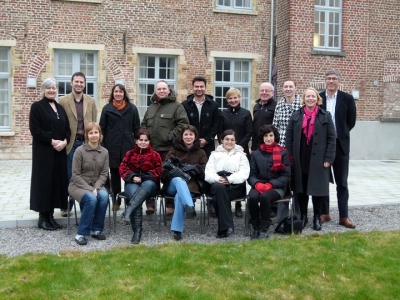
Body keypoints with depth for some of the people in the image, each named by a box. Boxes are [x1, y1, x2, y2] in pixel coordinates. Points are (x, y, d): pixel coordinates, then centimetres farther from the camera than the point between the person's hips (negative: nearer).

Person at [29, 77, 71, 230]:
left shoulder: (60, 108, 15)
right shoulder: (37, 106, -3)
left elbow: (67, 128, 11)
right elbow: (35, 130, -11)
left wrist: (64, 141, -8)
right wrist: (52, 141, -18)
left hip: (60, 150, 6)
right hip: (43, 151, -6)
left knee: (57, 180, 5)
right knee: (44, 181, -2)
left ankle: (50, 215, 14)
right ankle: (43, 217, 6)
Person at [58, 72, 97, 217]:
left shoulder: (91, 101, 8)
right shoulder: (63, 101, 0)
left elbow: (94, 123, 8)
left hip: (86, 142, 2)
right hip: (70, 143, -2)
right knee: (69, 175, 4)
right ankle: (66, 205, 15)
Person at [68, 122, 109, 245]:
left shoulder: (104, 152, 0)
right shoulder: (80, 150, -11)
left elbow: (104, 174, 1)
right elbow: (76, 175, -11)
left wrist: (96, 187, -16)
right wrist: (89, 189, -19)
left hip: (96, 185, 3)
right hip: (78, 185, -3)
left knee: (104, 196, -29)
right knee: (91, 198, -32)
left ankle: (96, 229, -11)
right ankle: (81, 233, -19)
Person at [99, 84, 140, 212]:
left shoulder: (132, 108, 7)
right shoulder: (107, 108, 6)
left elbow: (136, 128, 6)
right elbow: (102, 128, 5)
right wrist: (102, 147, 0)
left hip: (128, 146, 0)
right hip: (112, 147, 1)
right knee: (114, 175, 8)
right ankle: (116, 202, 16)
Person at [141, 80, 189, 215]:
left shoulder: (176, 106, -2)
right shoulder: (151, 107, 18)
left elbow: (183, 124, -11)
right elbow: (144, 124, 24)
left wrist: (170, 136, -15)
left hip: (169, 148, -5)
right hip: (151, 148, 6)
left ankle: (171, 205, 9)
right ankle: (150, 204, 17)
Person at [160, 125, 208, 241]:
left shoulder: (201, 153, 13)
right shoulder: (174, 150, 12)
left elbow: (203, 174, 3)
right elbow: (165, 171, 3)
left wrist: (193, 168, -17)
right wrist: (176, 171, -20)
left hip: (191, 185, 0)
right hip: (173, 184, 0)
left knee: (179, 196, -34)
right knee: (179, 179, -37)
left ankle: (177, 230, -37)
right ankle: (189, 206, -60)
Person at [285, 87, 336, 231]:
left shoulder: (325, 116, 2)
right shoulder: (296, 115, 6)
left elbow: (331, 138, -1)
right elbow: (289, 137, 5)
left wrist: (328, 159, -8)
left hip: (318, 160, -1)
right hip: (300, 160, 2)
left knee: (317, 189, 4)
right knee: (301, 189, 9)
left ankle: (317, 217, 18)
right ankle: (303, 216, 22)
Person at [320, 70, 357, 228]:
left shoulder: (347, 98, 0)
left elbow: (351, 121, 4)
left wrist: (340, 134, 1)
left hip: (340, 144, -1)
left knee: (342, 182, 4)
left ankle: (344, 216, 9)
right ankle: (324, 213, 20)